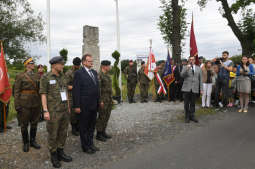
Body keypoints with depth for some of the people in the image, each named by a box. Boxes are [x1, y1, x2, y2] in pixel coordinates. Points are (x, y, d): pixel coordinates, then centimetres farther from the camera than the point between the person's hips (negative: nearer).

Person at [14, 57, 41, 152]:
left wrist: (41, 103, 10)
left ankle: (33, 141, 28)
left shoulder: (37, 76, 9)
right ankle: (25, 143, 23)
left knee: (34, 123, 12)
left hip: (36, 104, 4)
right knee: (24, 125, 6)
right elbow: (16, 91, -5)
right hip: (24, 104, -4)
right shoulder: (20, 76, -3)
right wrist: (17, 105, -10)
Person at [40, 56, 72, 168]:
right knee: (53, 134, 5)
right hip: (53, 111, -6)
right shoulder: (45, 78, -8)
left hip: (64, 110, 6)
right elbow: (43, 95, -10)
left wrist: (68, 107, 14)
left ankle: (60, 152, 27)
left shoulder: (63, 77, 9)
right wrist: (45, 111, -15)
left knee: (63, 132, 12)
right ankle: (53, 156, 20)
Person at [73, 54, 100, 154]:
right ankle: (85, 147, 21)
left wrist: (99, 101, 12)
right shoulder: (79, 73, -10)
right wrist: (77, 106, -16)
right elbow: (76, 91, -13)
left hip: (94, 105, 7)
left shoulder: (94, 72, 12)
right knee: (84, 127, 7)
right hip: (84, 106, -7)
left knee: (92, 126, 18)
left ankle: (91, 144, 33)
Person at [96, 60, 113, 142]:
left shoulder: (107, 75, 13)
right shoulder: (99, 75, -15)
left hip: (109, 100, 9)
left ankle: (103, 132, 24)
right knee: (101, 117, -1)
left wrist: (111, 98, 18)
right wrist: (100, 101, -20)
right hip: (103, 99, -9)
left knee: (107, 116, 13)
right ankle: (98, 134, 10)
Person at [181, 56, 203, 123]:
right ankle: (187, 117, 14)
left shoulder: (198, 68, 13)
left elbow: (200, 79, 11)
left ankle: (192, 116, 19)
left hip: (195, 89, 1)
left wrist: (201, 89, 7)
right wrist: (187, 69, -20)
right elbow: (182, 75, -8)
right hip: (186, 88, -1)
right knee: (186, 103, 2)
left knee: (192, 103, 6)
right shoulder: (185, 67, 7)